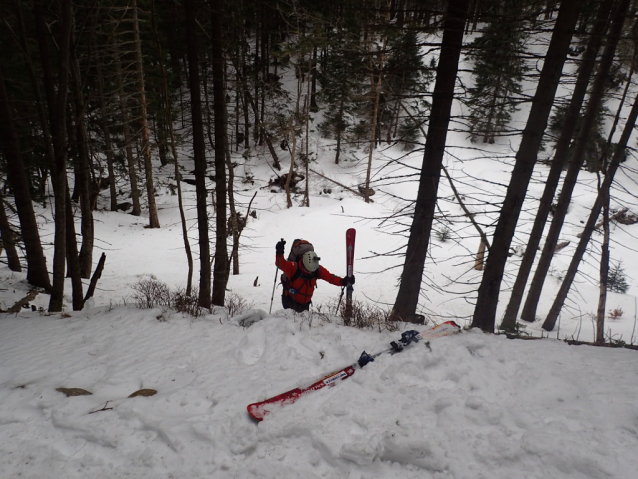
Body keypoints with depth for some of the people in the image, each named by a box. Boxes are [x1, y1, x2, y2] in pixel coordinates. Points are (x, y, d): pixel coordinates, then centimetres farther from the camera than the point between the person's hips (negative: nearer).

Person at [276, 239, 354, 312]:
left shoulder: (317, 269, -8)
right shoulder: (294, 267, -21)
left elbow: (330, 277, -10)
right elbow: (281, 264, -31)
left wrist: (343, 281, -26)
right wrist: (279, 253, -51)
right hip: (290, 300, -4)